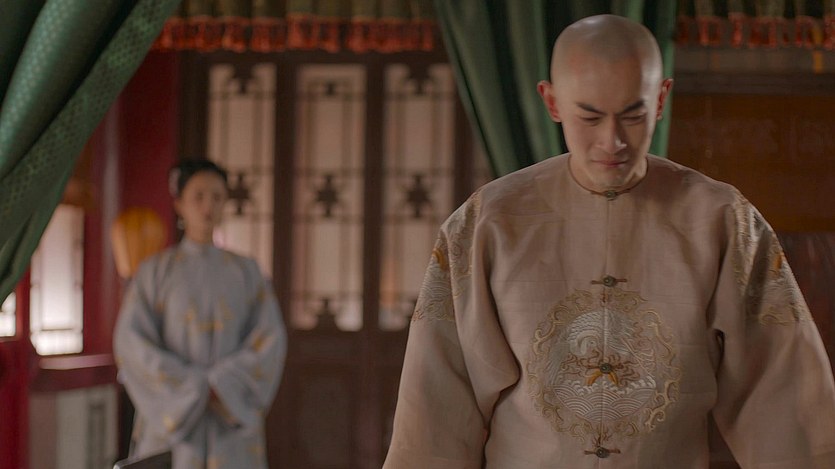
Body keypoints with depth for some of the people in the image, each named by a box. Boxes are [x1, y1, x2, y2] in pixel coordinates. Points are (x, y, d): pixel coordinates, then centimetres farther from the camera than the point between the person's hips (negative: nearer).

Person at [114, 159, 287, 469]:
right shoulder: (155, 271, 4)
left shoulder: (245, 272, 9)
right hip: (171, 419, -2)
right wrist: (195, 390, -14)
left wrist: (222, 387, -14)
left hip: (232, 424, 2)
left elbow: (271, 340, 0)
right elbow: (131, 343, -6)